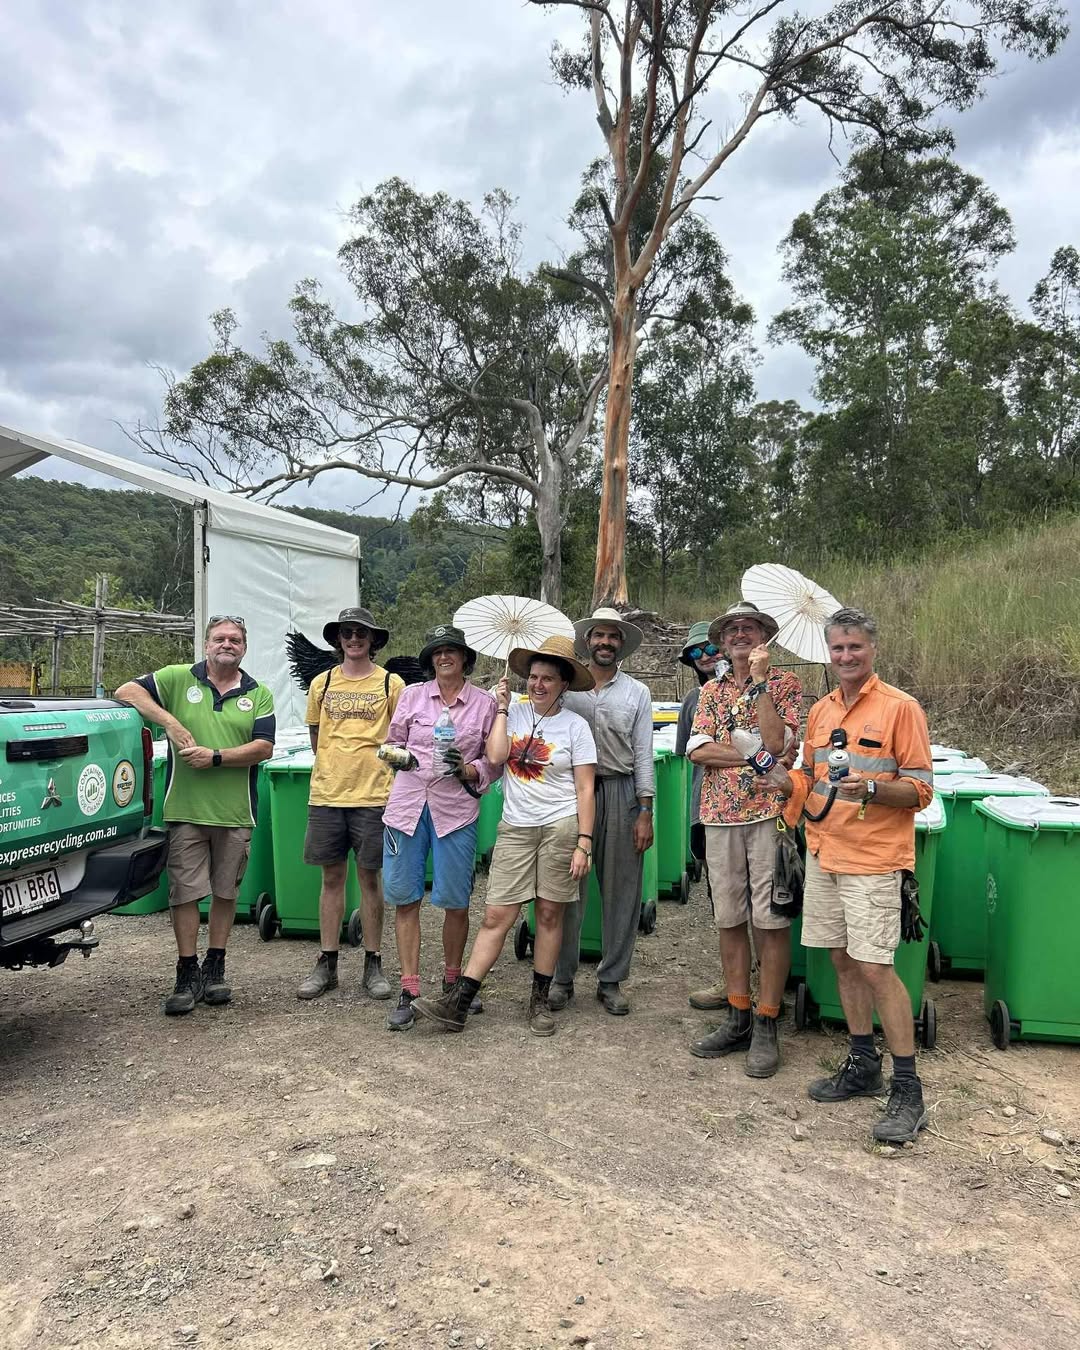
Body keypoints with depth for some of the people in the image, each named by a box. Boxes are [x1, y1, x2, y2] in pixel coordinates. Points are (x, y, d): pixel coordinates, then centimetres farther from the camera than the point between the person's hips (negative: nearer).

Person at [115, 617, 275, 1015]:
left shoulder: (259, 694, 6)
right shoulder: (178, 679, 4)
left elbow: (263, 747, -3)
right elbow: (126, 691, -6)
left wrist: (216, 757, -16)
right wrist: (169, 721, -17)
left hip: (235, 812, 2)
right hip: (186, 809, -1)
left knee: (226, 892, 11)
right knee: (185, 892, 3)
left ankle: (215, 968, 26)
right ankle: (188, 975, 14)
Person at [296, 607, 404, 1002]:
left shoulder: (391, 684, 1)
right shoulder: (321, 684, 7)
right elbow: (315, 737, 16)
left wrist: (376, 762, -1)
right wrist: (337, 767, 9)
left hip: (373, 795, -2)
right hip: (326, 795, 2)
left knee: (369, 879, 5)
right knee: (332, 879, 9)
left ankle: (373, 964, 16)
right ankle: (327, 964, 19)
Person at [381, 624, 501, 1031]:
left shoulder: (484, 703, 5)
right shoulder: (412, 695, 8)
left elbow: (494, 761, 8)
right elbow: (392, 744, 16)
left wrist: (468, 771, -10)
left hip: (456, 809, -1)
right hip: (407, 803, 1)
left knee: (455, 901, 2)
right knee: (405, 899, 2)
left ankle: (452, 982, 25)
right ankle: (408, 992, 12)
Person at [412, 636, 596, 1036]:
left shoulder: (575, 726, -1)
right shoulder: (514, 713, 6)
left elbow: (585, 790, -2)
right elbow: (495, 756, -10)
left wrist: (583, 843, -8)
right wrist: (502, 707, -3)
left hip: (560, 826, -2)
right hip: (515, 827, 2)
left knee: (549, 913, 6)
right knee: (496, 916, -1)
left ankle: (540, 1001, 21)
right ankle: (458, 1003, 1)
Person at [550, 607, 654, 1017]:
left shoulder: (637, 693, 9)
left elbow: (643, 755, 5)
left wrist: (645, 813, -1)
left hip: (620, 793, 1)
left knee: (620, 891, 5)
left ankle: (611, 980, 17)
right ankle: (562, 976, 16)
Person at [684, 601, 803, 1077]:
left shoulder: (785, 684, 3)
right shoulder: (712, 690, 13)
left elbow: (776, 741, -13)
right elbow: (698, 750, 0)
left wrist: (760, 680, -12)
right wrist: (754, 756, -10)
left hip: (768, 811, -4)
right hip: (720, 815, 4)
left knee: (770, 920, -2)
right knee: (729, 919, 9)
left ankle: (766, 1026, 8)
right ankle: (738, 1017, 21)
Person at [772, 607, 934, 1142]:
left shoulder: (900, 707, -8)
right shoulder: (820, 711, 11)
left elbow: (920, 789, -9)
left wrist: (872, 788, -26)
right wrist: (785, 780, 0)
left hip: (873, 858, -6)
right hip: (823, 854, 6)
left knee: (874, 967, -7)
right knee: (843, 961, 12)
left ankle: (906, 1088, 5)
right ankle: (862, 1066, 27)